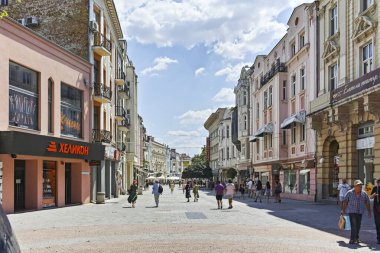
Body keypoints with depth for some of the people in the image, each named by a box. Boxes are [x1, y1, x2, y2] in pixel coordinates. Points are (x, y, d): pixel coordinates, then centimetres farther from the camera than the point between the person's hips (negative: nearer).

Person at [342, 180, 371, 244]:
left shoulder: (364, 193, 1)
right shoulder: (349, 193, -6)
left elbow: (367, 203, 7)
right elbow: (345, 202, -2)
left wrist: (369, 212, 3)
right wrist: (343, 210, -2)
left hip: (360, 212, 4)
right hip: (352, 212, -4)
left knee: (358, 226, 10)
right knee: (354, 225, -12)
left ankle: (356, 238, 28)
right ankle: (352, 239, -10)